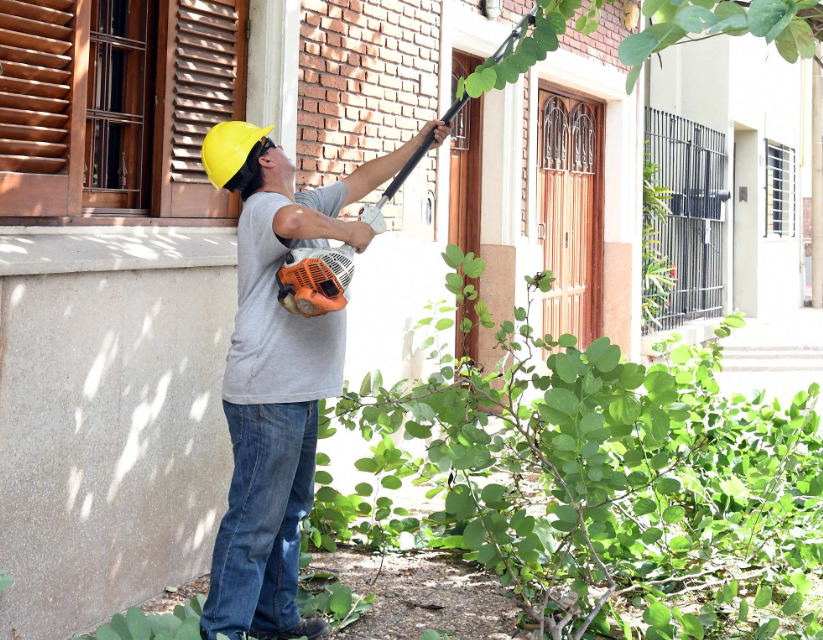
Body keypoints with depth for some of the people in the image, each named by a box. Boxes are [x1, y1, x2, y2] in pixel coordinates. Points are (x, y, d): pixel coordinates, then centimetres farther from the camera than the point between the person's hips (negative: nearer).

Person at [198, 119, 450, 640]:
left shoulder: (309, 204, 17)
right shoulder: (264, 207, -13)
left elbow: (364, 179, 28)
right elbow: (293, 221, -38)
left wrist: (423, 140, 29)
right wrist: (351, 232, -24)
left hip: (299, 392, 11)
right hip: (267, 395, -11)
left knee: (290, 510, 18)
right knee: (255, 520, -9)